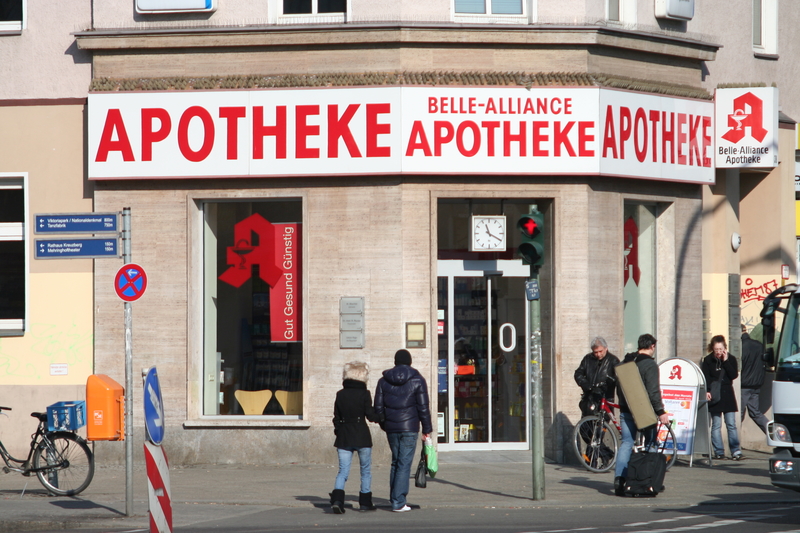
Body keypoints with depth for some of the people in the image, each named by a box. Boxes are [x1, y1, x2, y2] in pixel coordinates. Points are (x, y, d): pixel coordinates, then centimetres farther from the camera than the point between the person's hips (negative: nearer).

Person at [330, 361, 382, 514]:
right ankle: (365, 502, 14)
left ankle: (337, 499, -17)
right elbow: (371, 415, -6)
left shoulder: (340, 395, 5)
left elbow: (336, 417, 8)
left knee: (343, 470, 3)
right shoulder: (364, 394, -7)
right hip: (361, 436, -3)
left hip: (344, 437, 3)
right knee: (366, 470, 12)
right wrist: (380, 418, 13)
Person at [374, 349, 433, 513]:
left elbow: (378, 407, 6)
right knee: (404, 464, -3)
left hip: (391, 427, 3)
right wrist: (427, 429, 1)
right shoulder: (417, 380, -3)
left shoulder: (384, 381, 6)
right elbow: (423, 407, -5)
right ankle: (398, 502, -8)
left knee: (395, 462, 17)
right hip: (409, 428, -3)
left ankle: (395, 499, 17)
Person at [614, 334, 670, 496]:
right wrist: (660, 412, -18)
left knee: (626, 443, 4)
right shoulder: (650, 365, -12)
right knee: (650, 443, 7)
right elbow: (653, 392, -19)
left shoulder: (626, 362, 10)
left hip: (626, 410, 5)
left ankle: (619, 479, -12)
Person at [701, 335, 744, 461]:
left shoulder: (731, 359, 6)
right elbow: (705, 378, -2)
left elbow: (734, 375, -6)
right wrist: (706, 391, -16)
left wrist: (726, 362, -10)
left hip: (728, 395, 1)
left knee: (731, 424, -1)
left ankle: (736, 451, -3)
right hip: (714, 395, -1)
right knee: (716, 425, 0)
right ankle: (719, 452, 3)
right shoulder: (708, 360, 1)